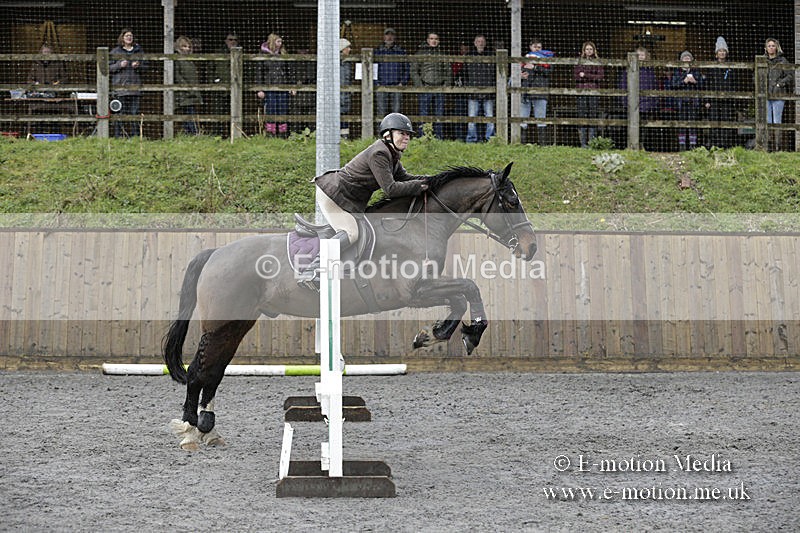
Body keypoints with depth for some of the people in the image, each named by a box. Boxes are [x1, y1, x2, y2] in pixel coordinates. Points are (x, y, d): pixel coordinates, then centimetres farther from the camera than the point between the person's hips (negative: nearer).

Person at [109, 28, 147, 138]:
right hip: (120, 86, -2)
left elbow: (145, 66, 16)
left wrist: (138, 66, -5)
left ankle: (135, 135, 3)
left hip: (135, 86, 2)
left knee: (134, 112, -1)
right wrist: (120, 65, -13)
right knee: (120, 112, -5)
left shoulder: (139, 50, 13)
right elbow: (109, 67, 4)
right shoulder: (115, 51, 6)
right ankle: (118, 135, -2)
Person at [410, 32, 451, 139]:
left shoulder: (442, 53, 11)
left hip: (439, 89, 3)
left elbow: (448, 71, 16)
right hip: (425, 89, -3)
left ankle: (439, 138, 9)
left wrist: (446, 85, 3)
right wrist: (420, 86, -9)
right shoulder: (421, 52, 2)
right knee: (424, 115, -4)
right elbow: (414, 71, 1)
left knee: (439, 114, 5)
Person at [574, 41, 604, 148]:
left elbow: (601, 76, -2)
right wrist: (592, 77, -8)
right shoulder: (579, 62, 12)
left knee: (593, 116, -4)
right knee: (582, 116, -4)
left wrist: (585, 75, -9)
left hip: (594, 92, 0)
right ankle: (583, 142, -3)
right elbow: (575, 75, 1)